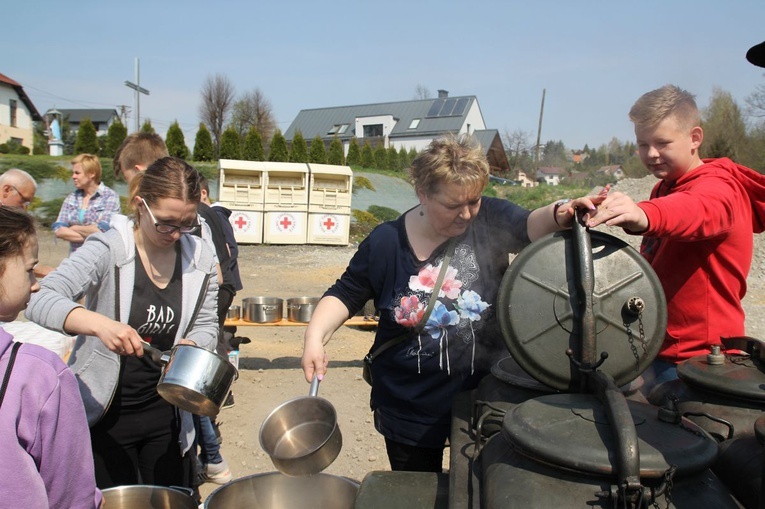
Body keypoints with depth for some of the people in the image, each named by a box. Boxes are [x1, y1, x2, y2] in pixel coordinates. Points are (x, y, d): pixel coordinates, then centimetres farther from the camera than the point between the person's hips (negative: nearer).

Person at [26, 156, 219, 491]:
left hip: (165, 413, 3)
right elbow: (40, 301, -24)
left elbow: (206, 326, 4)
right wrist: (99, 323, -42)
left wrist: (188, 347, -18)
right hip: (104, 416, -3)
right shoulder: (108, 249, -15)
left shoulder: (200, 259, -3)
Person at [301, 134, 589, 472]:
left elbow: (529, 226, -24)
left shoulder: (489, 220, -8)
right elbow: (346, 295, -1)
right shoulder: (385, 242, -8)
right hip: (410, 405, 0)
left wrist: (560, 214, -45)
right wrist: (316, 335, -16)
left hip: (485, 393, 1)